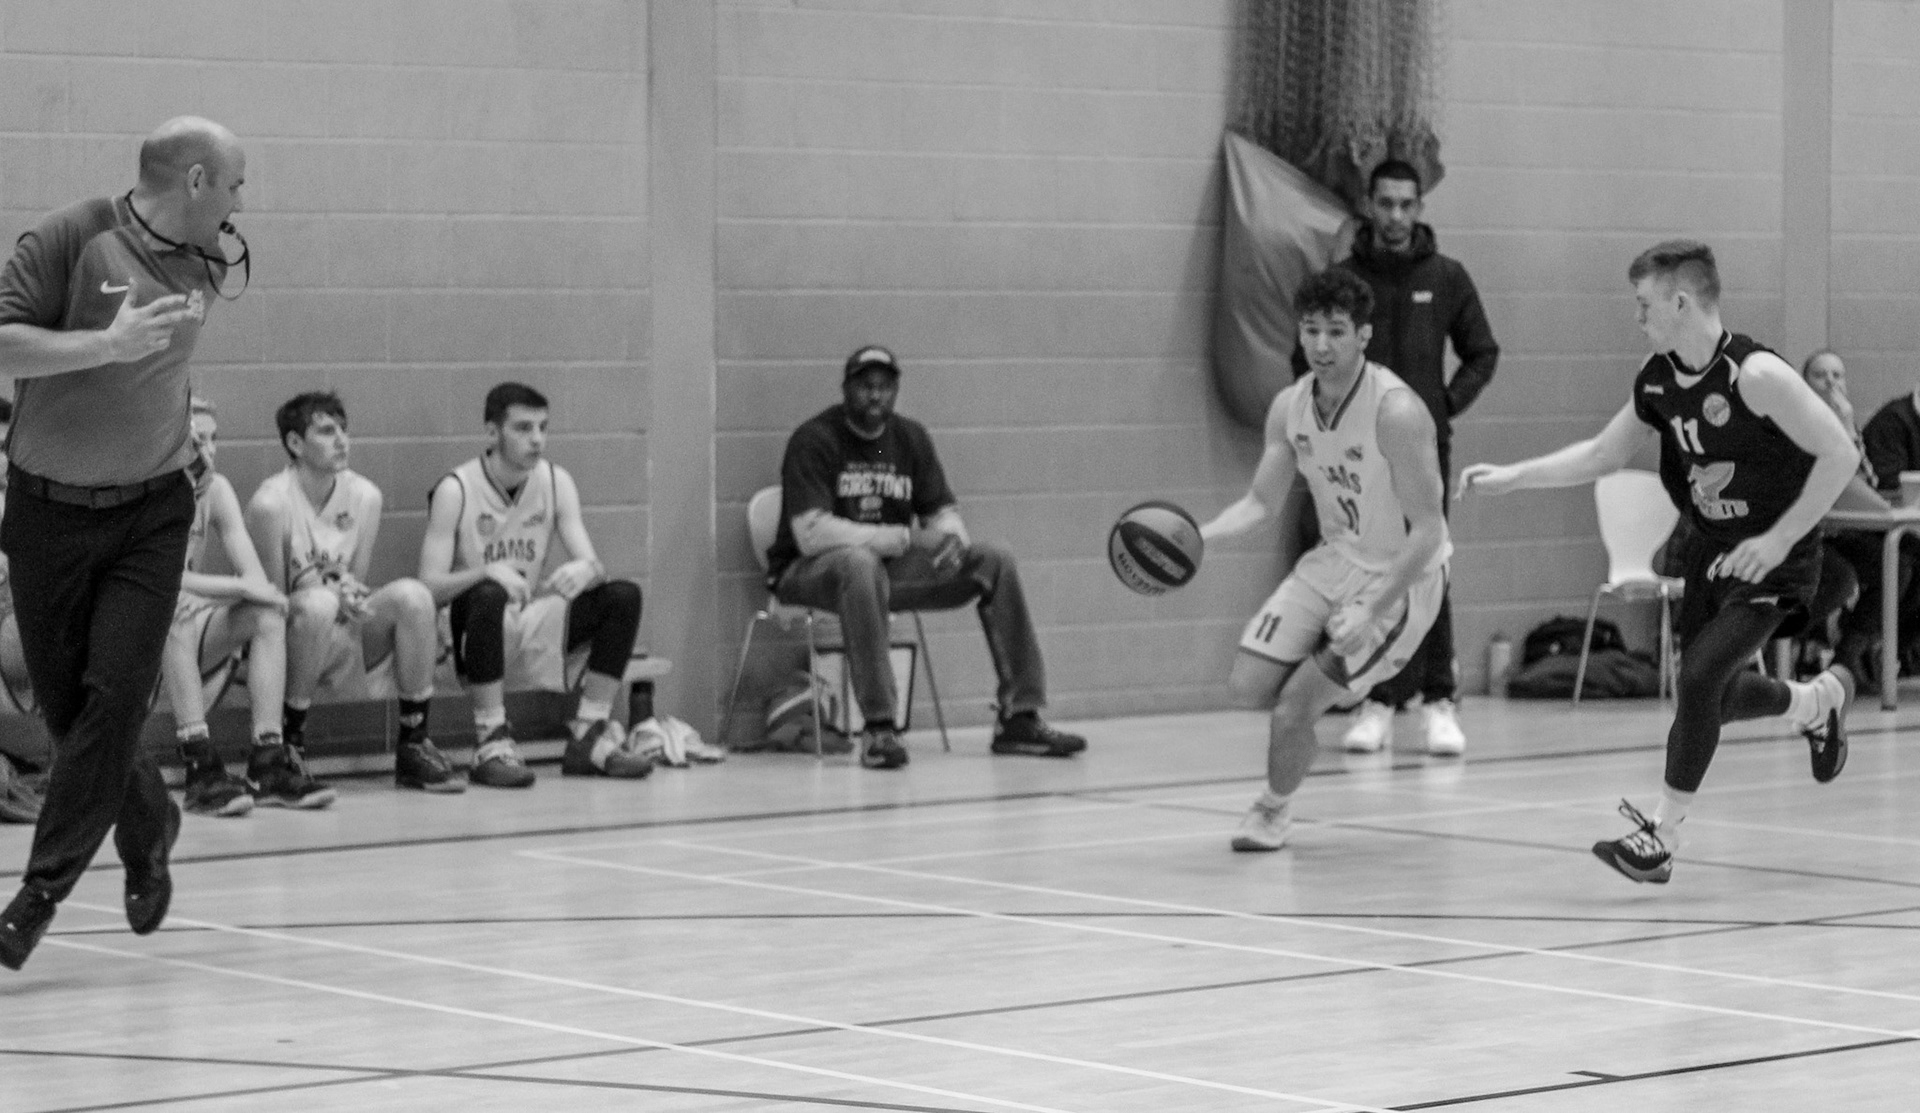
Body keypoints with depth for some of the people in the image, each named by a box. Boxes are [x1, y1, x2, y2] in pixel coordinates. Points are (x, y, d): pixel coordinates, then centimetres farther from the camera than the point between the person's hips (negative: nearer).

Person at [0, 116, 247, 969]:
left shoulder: (205, 268, 6)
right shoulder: (68, 240, -12)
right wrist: (108, 342, -27)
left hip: (151, 515, 3)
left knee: (115, 699, -12)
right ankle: (149, 827, 33)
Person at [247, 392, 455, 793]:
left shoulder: (364, 495, -1)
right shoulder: (271, 503, -16)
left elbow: (356, 583, 7)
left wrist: (350, 591, -17)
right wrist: (334, 595, -25)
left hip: (348, 639, 5)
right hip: (288, 640, -5)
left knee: (412, 595, -22)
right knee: (319, 603, -38)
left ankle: (413, 745, -11)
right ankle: (289, 742, -19)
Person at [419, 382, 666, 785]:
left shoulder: (556, 481, 1)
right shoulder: (456, 489, -13)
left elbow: (594, 566, -4)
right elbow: (430, 585, -18)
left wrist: (585, 570, -30)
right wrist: (487, 572, -37)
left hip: (530, 622, 5)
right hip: (470, 622, -5)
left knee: (623, 596, -13)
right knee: (488, 597, -38)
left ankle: (589, 737, -9)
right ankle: (492, 746, -33)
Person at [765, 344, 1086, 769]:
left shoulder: (911, 438, 9)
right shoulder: (813, 441, -12)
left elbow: (943, 512, 9)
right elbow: (811, 535, -23)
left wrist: (951, 536, -18)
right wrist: (905, 538, -25)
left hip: (891, 568, 6)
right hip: (809, 574, -6)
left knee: (997, 564, -9)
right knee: (861, 564, -42)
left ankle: (1019, 718, -9)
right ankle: (878, 728, -42)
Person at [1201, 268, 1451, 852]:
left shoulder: (1396, 411, -25)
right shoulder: (1290, 406, -4)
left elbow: (1427, 531, -23)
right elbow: (1261, 501, 6)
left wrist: (1371, 611, -29)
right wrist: (1198, 536, -13)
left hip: (1402, 575, -6)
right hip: (1335, 558, 6)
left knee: (1295, 706, -11)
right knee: (1248, 683, -5)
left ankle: (1274, 809, 17)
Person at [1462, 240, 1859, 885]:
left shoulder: (1756, 376, -25)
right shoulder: (1658, 379, -3)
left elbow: (1841, 455, -22)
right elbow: (1603, 454, 11)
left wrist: (1780, 539, -22)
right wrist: (1510, 477, 2)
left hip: (1771, 560, -8)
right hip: (1710, 549, 8)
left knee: (1700, 678, -19)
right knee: (1710, 695, 15)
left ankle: (1662, 836, -7)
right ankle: (1820, 700, 45)